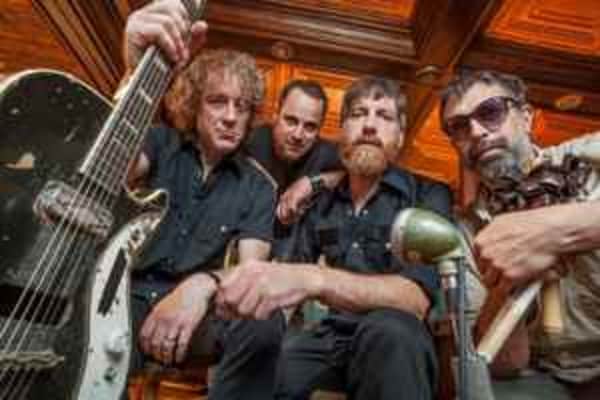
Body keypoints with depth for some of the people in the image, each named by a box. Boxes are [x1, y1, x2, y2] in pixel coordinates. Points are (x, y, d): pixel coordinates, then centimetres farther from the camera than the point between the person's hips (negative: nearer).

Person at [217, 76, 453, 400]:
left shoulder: (428, 197, -5)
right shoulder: (320, 204, 9)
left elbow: (416, 298, -20)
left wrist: (314, 280, -36)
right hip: (326, 336, 2)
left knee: (390, 329, -34)